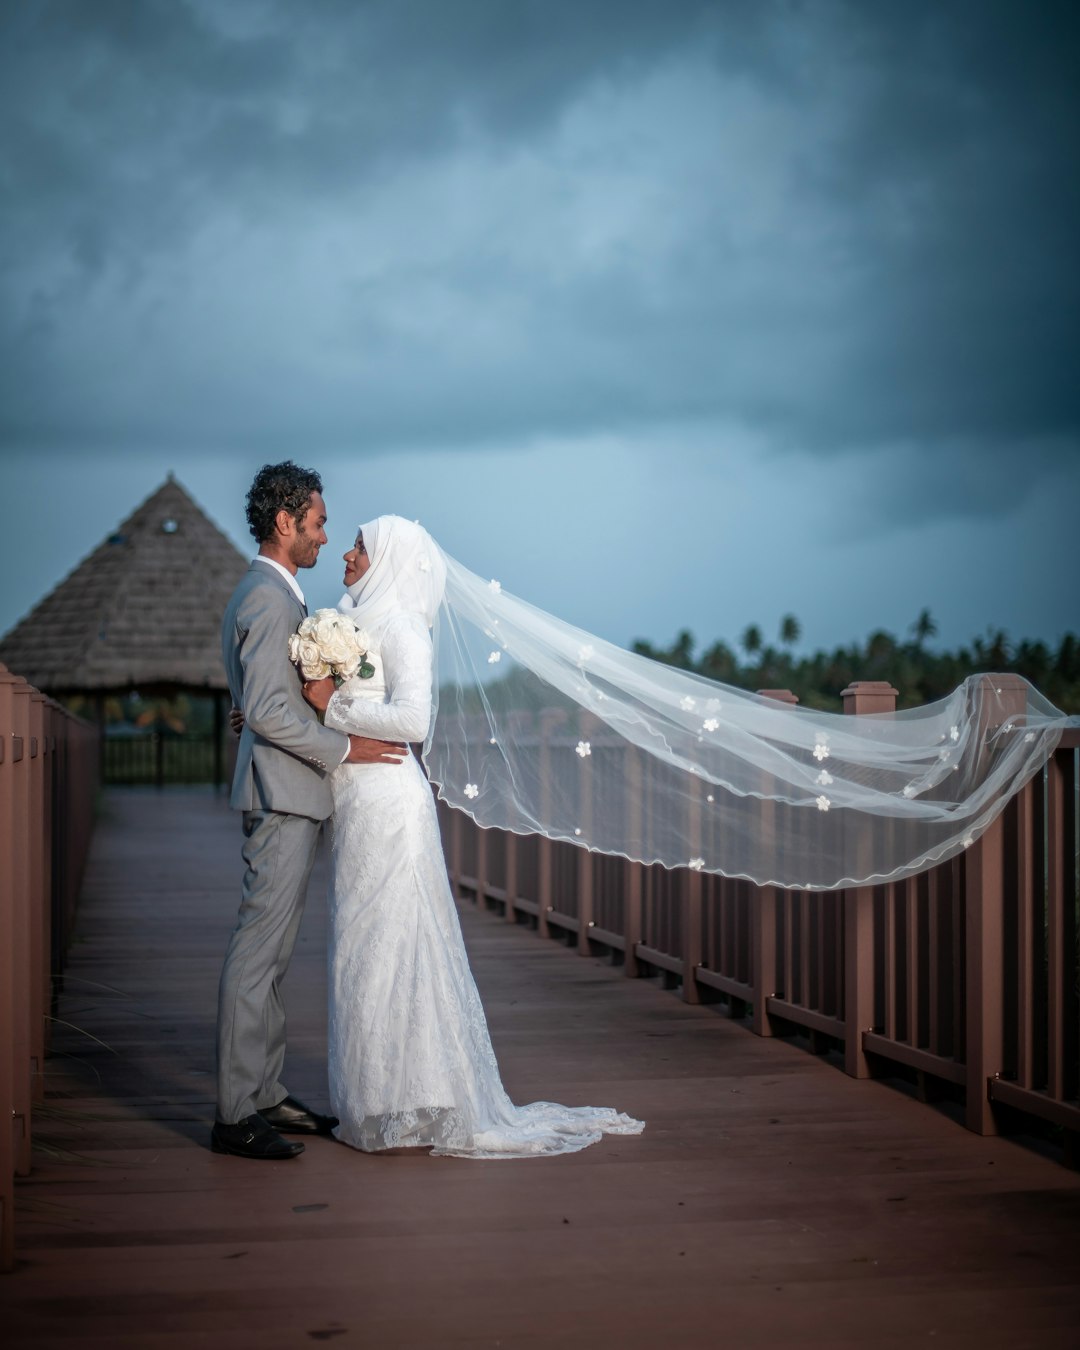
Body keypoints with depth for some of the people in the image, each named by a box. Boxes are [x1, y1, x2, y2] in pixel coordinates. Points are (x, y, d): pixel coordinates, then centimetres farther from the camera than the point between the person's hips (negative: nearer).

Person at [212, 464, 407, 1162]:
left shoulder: (266, 594, 18)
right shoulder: (271, 600, -15)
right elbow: (266, 711, -21)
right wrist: (344, 748, -15)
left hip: (288, 796, 11)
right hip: (283, 794, -11)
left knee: (272, 952, 13)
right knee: (259, 950, -9)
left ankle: (266, 1092, 20)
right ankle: (236, 1115, -7)